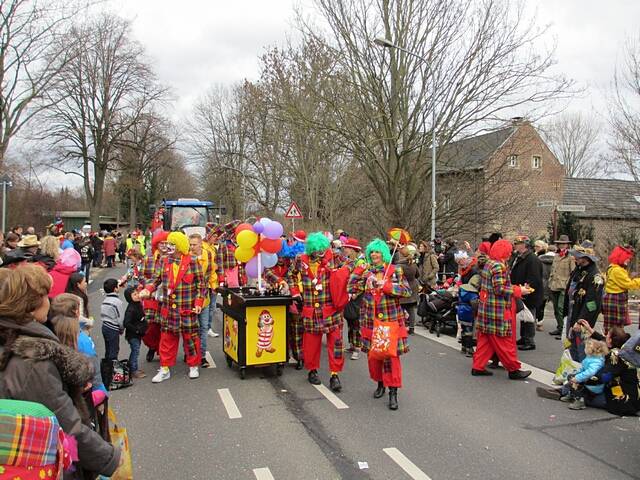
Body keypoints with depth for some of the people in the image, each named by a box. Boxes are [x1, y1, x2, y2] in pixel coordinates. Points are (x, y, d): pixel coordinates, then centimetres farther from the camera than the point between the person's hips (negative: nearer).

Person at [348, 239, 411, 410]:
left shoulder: (395, 270, -1)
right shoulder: (365, 271, 7)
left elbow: (407, 291, -10)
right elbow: (351, 289, -1)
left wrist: (386, 285, -17)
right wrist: (358, 271, -5)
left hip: (391, 320, -3)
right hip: (370, 321, 3)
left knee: (391, 355, -5)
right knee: (373, 355, 10)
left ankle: (393, 392, 2)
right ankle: (380, 383, 32)